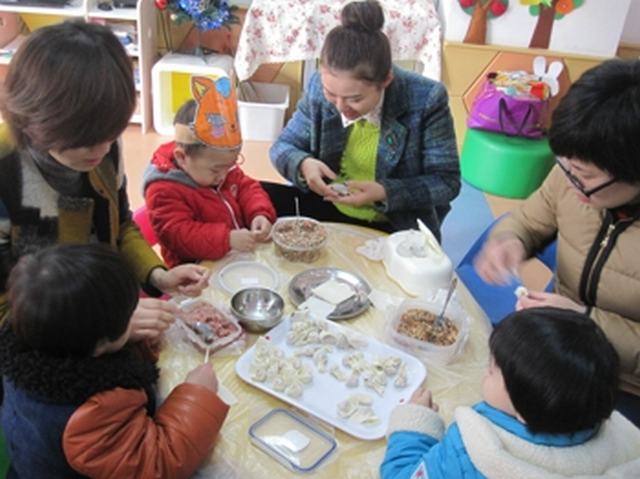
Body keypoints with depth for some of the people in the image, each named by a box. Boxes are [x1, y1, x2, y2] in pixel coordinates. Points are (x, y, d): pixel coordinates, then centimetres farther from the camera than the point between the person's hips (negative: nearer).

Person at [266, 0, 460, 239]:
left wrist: (384, 193, -29)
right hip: (328, 209, 3)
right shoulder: (319, 87, -11)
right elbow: (283, 146, 1)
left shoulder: (427, 100, -21)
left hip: (397, 228, -2)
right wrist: (303, 164, -24)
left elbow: (447, 181, -13)